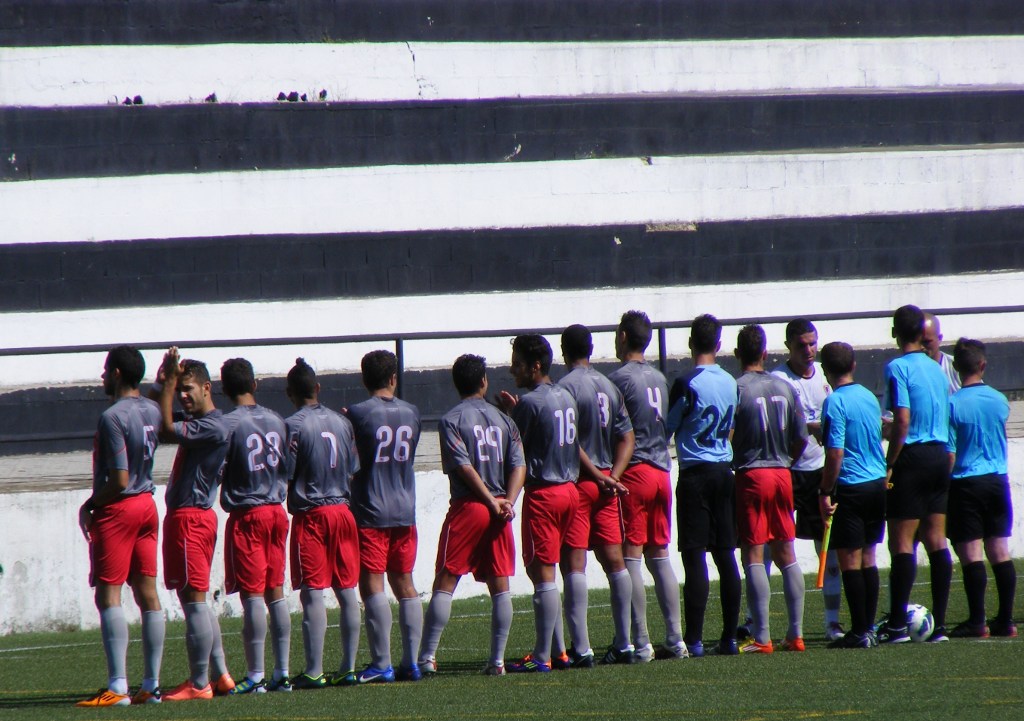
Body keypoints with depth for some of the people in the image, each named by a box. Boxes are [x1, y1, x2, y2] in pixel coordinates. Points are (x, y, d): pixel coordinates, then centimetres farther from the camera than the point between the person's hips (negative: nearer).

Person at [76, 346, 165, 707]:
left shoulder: (112, 417, -17)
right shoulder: (152, 411, 5)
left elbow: (118, 480, -19)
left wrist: (89, 505, -8)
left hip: (117, 510, -8)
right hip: (147, 505, 8)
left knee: (108, 595, -6)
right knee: (147, 593, 8)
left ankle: (117, 687, -12)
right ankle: (152, 684, 9)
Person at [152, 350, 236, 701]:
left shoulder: (213, 428, -15)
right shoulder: (196, 422, 15)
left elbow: (166, 430, -23)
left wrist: (168, 381, -18)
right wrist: (165, 379, 3)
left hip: (190, 518, -10)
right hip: (185, 516, 10)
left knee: (193, 600, -8)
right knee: (195, 600, 15)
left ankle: (199, 684, -6)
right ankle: (220, 675, 19)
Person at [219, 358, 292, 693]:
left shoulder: (228, 424, -12)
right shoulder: (276, 421, 7)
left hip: (246, 515, -6)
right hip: (276, 512, 6)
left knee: (252, 596, -6)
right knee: (275, 593, 9)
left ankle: (255, 676, -6)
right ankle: (282, 672, 10)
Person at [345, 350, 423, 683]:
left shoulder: (358, 414, -10)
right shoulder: (411, 413, 6)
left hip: (370, 514, -5)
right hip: (405, 511, 5)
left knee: (372, 585, -4)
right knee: (405, 585, 10)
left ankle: (382, 664, -9)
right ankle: (411, 662, 8)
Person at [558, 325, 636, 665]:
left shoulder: (565, 387, -10)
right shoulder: (610, 387, 11)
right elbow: (627, 438, 10)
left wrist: (596, 475, -8)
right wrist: (612, 476, 1)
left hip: (576, 481, -6)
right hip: (605, 486, 6)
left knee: (573, 563, -6)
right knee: (614, 561, 10)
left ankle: (581, 647, -12)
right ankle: (623, 644, 12)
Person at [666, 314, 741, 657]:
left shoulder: (687, 384, -13)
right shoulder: (731, 383, 5)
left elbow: (666, 428, -6)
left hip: (695, 474, -6)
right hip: (725, 470, 6)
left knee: (694, 558, -6)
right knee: (725, 555, 8)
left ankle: (693, 639, -8)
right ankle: (729, 637, 9)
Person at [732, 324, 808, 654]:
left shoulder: (736, 388, -10)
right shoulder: (784, 388, 6)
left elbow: (727, 437, -15)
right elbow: (801, 438, 9)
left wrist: (731, 465, 2)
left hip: (750, 476, -5)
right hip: (782, 475, 5)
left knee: (753, 557, -3)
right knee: (786, 555, 11)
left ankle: (761, 637, -7)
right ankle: (796, 633, 12)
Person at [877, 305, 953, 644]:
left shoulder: (898, 368, -10)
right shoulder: (937, 369, 11)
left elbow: (902, 420, -18)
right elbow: (947, 418, 14)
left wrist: (889, 466, -13)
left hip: (912, 456, -7)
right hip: (940, 457, 7)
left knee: (901, 542, -6)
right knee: (936, 541, 8)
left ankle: (897, 625, -8)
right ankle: (939, 623, 8)